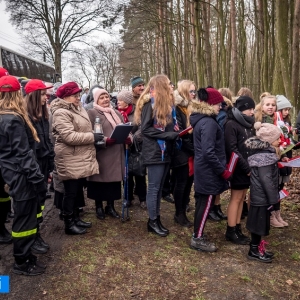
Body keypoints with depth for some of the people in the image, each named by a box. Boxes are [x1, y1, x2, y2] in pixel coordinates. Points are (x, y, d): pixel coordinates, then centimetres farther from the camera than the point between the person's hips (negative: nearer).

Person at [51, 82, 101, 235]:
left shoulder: (79, 109, 15)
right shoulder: (60, 113, -16)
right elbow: (69, 136, -26)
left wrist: (94, 137, 7)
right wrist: (92, 137, -20)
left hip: (82, 158, 9)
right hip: (70, 161, -9)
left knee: (78, 191, 17)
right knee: (71, 192, 1)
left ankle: (76, 218, 31)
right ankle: (69, 224, 14)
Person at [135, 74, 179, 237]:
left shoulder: (168, 103, 14)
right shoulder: (150, 103, -12)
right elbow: (145, 129, -17)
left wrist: (176, 133, -1)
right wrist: (168, 135, -20)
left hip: (165, 151, 8)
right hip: (154, 152, -8)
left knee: (159, 187, 14)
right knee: (154, 187, 1)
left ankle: (157, 218, 24)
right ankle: (152, 221, 14)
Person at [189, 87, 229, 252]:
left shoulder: (200, 119, 10)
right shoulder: (209, 123, -20)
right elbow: (209, 152, -27)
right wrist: (223, 170, -18)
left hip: (203, 168, 10)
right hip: (209, 171, -10)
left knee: (202, 202, 17)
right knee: (206, 204, 2)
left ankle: (197, 236, 29)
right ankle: (198, 239, 14)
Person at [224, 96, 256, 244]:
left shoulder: (248, 123, 13)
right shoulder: (231, 124, -13)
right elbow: (232, 150, -18)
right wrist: (246, 167, -18)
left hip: (248, 167, 7)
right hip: (238, 168, -7)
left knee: (241, 198, 12)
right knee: (236, 198, 1)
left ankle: (237, 229, 22)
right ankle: (231, 232, 12)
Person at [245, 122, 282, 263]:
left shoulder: (263, 151, 9)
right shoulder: (265, 156, -23)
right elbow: (266, 180, -25)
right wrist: (273, 198, -19)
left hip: (260, 196, 10)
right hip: (262, 197, -10)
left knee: (260, 224, 18)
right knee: (259, 224, 3)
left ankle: (257, 248, 31)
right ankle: (254, 251, 17)